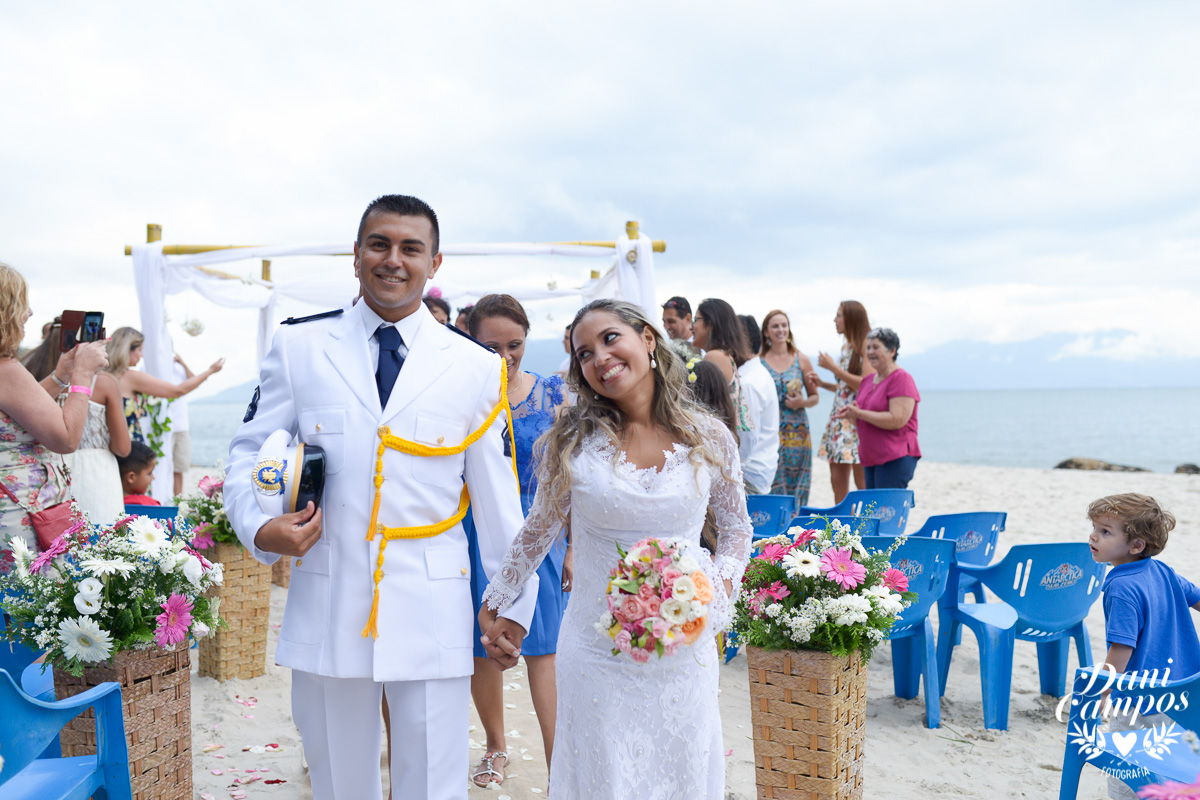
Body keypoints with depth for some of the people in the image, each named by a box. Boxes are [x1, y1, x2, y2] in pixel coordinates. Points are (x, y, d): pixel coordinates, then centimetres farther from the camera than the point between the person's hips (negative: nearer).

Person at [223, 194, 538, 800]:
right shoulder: (299, 348, 4)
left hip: (433, 618, -1)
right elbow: (248, 453, 9)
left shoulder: (476, 369, 2)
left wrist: (515, 603, 9)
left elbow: (498, 499, 6)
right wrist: (258, 528, -10)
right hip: (326, 609, 1)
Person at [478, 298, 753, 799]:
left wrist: (717, 588, -5)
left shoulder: (709, 438, -3)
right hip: (596, 650, -1)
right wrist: (493, 608, 11)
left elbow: (736, 526, 11)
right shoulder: (574, 441, -6)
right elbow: (538, 531, 7)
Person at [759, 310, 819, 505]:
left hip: (797, 432, 1)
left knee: (797, 489, 1)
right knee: (771, 488, -5)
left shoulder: (801, 360, 7)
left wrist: (802, 402, -8)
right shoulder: (758, 361, 4)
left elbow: (815, 396, 12)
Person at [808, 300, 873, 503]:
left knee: (862, 482, -6)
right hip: (840, 415, 9)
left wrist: (833, 367, -12)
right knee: (837, 480, 8)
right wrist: (821, 383, 9)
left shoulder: (865, 344, -8)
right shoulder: (846, 346, 17)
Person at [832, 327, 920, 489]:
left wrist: (860, 413, -19)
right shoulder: (867, 381, 17)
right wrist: (852, 414, -1)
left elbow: (897, 420, -21)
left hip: (895, 458, -9)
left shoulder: (901, 379, -10)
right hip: (870, 459, 9)